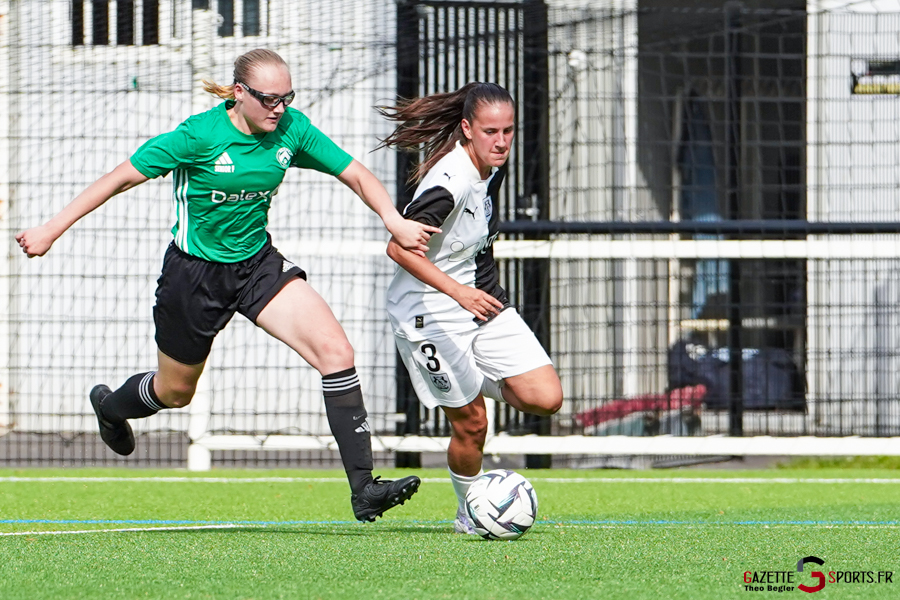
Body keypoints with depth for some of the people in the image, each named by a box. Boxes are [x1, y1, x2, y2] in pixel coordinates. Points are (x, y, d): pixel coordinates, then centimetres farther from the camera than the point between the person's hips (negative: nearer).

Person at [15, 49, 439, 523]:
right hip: (194, 273, -4)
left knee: (335, 351, -19)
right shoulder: (200, 135, -22)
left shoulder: (293, 129, -9)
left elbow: (355, 175, -1)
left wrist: (393, 219, -20)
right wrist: (52, 229, -17)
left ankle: (362, 487, -20)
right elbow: (122, 178, -16)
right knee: (175, 391, 16)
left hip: (258, 265, 4)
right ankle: (109, 406, 55)